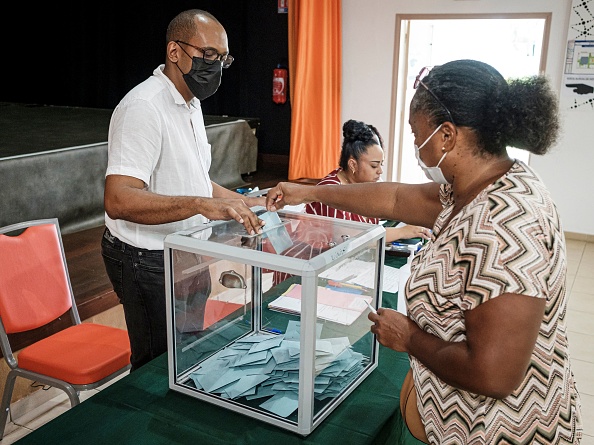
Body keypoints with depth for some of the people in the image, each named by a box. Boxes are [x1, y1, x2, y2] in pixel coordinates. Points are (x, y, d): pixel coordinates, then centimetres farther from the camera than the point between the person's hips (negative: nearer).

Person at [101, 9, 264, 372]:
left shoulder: (191, 104, 10)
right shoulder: (144, 107, -22)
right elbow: (119, 200, -34)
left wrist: (247, 202, 11)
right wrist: (201, 204, -43)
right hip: (149, 262, -9)